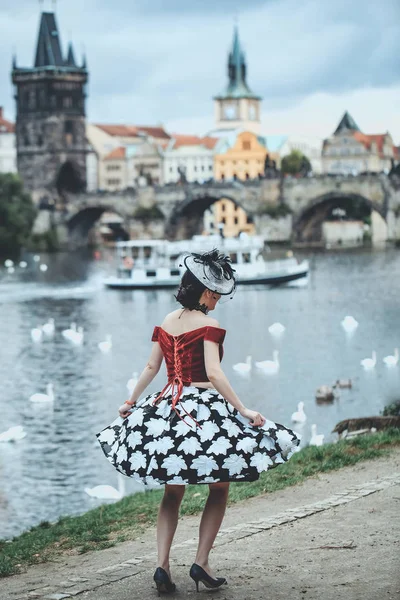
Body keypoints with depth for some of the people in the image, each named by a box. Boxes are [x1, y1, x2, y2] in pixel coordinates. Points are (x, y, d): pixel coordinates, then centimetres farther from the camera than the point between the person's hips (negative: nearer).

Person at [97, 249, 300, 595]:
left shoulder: (165, 323, 8)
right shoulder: (209, 326, -10)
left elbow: (151, 368, 12)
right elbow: (214, 374, -18)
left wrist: (130, 403, 24)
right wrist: (243, 411, -18)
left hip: (167, 408, 6)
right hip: (205, 408, -6)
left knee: (173, 491, 13)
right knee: (219, 487, 8)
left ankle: (163, 565, 2)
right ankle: (201, 563, 2)